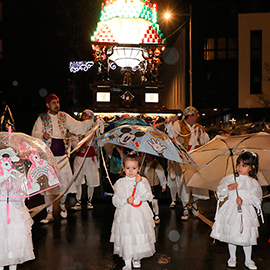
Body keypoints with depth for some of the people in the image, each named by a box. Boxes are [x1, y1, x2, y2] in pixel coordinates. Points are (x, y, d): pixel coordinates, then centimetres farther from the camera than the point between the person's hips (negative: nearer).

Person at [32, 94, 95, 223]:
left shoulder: (64, 117, 6)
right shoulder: (42, 118, 2)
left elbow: (78, 127, 1)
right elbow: (34, 133, -5)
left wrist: (92, 121, -10)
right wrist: (42, 135, -26)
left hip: (62, 157, 2)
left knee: (65, 183, 1)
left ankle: (62, 204, 32)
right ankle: (49, 214, 12)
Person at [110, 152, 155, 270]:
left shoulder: (143, 180, 1)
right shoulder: (120, 183, 1)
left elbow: (148, 197, -9)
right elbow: (115, 200, -1)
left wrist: (140, 184, -19)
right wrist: (126, 200, -18)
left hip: (141, 214, 0)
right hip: (125, 215, 0)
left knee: (140, 237, 6)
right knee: (126, 238, 1)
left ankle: (137, 258, 33)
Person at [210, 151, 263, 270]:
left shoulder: (253, 183, -3)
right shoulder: (230, 178, 0)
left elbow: (256, 199, -6)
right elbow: (220, 191, 1)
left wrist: (244, 201, -20)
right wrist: (227, 188, -18)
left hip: (245, 212, -1)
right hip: (231, 211, 1)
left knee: (246, 238, 7)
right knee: (231, 236, 11)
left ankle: (248, 260, 28)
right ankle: (232, 258, 31)